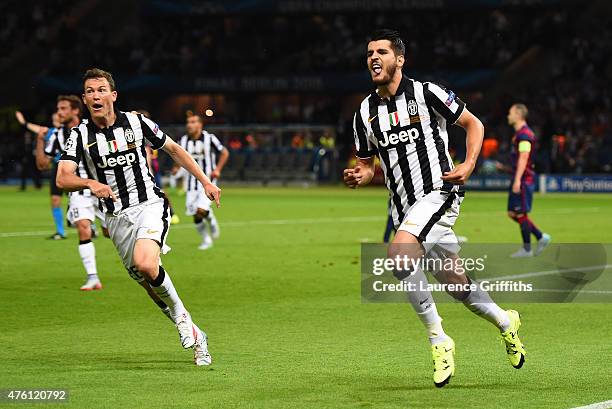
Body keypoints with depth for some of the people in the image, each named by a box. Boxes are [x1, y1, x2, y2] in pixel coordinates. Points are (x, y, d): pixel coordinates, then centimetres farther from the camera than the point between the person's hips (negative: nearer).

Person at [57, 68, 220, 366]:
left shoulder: (136, 122, -3)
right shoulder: (80, 135, -2)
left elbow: (173, 149, 12)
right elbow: (63, 178, -14)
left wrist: (206, 181, 9)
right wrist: (90, 183, -34)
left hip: (149, 206, -3)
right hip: (116, 217, 3)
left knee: (145, 264, -30)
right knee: (148, 283, 4)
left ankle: (180, 313, -5)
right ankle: (194, 336, 21)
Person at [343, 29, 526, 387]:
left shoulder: (426, 94, -6)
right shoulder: (366, 112, 8)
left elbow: (473, 124, 4)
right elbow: (368, 164, 18)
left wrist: (468, 166, -11)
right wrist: (359, 176, -6)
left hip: (438, 193, -6)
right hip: (404, 207, 6)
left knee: (398, 252, -30)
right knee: (454, 281, 13)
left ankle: (439, 340, -20)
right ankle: (505, 322, 40)